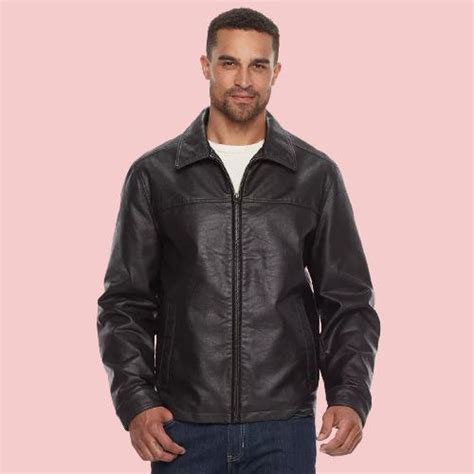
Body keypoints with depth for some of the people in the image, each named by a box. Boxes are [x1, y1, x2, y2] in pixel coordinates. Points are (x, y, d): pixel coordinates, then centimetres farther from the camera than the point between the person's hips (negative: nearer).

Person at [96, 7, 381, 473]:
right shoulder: (154, 174, 2)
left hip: (284, 428, 0)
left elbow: (348, 301, 4)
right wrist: (135, 400, -10)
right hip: (184, 428, 0)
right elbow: (125, 302, 3)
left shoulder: (316, 175, 3)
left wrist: (350, 397, -10)